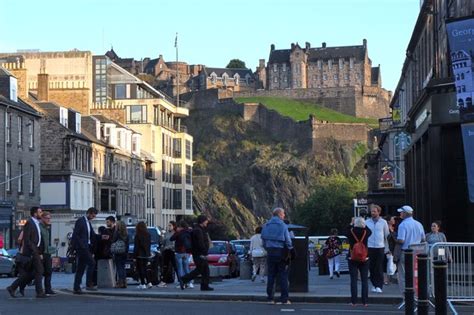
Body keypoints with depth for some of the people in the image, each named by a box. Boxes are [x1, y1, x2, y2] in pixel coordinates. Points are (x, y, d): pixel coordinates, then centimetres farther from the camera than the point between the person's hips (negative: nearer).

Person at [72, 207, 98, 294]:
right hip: (81, 247, -9)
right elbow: (75, 235, -14)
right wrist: (81, 246, -19)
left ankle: (76, 288, 10)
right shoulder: (80, 221, -8)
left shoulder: (88, 222, 19)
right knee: (91, 263, -15)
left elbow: (92, 235, 17)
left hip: (86, 247, 9)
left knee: (81, 268, 8)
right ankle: (89, 284, -13)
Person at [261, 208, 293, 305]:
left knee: (271, 276, 8)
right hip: (281, 252, -4)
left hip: (270, 253, 4)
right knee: (283, 276, 1)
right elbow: (288, 241, -9)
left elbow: (263, 240, 8)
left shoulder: (266, 226, 7)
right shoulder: (283, 226, -7)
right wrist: (291, 250, 5)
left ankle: (270, 298, 7)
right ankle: (284, 299, -2)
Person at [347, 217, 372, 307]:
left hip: (352, 258, -1)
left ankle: (354, 301, -1)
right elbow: (370, 231, 17)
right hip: (364, 259, 1)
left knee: (353, 280, 2)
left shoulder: (351, 231, -10)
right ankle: (364, 301, 4)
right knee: (364, 280, 5)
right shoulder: (366, 232, -6)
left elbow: (347, 232, 13)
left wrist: (351, 224, 21)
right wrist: (364, 225, 20)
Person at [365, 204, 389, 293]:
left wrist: (387, 248, 6)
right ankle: (374, 284, 14)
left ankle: (379, 286, -4)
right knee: (371, 267, 3)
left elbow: (387, 235, 9)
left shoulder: (383, 222, 4)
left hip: (380, 247, -1)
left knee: (379, 268, -5)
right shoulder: (367, 222, 6)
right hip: (370, 247, 1)